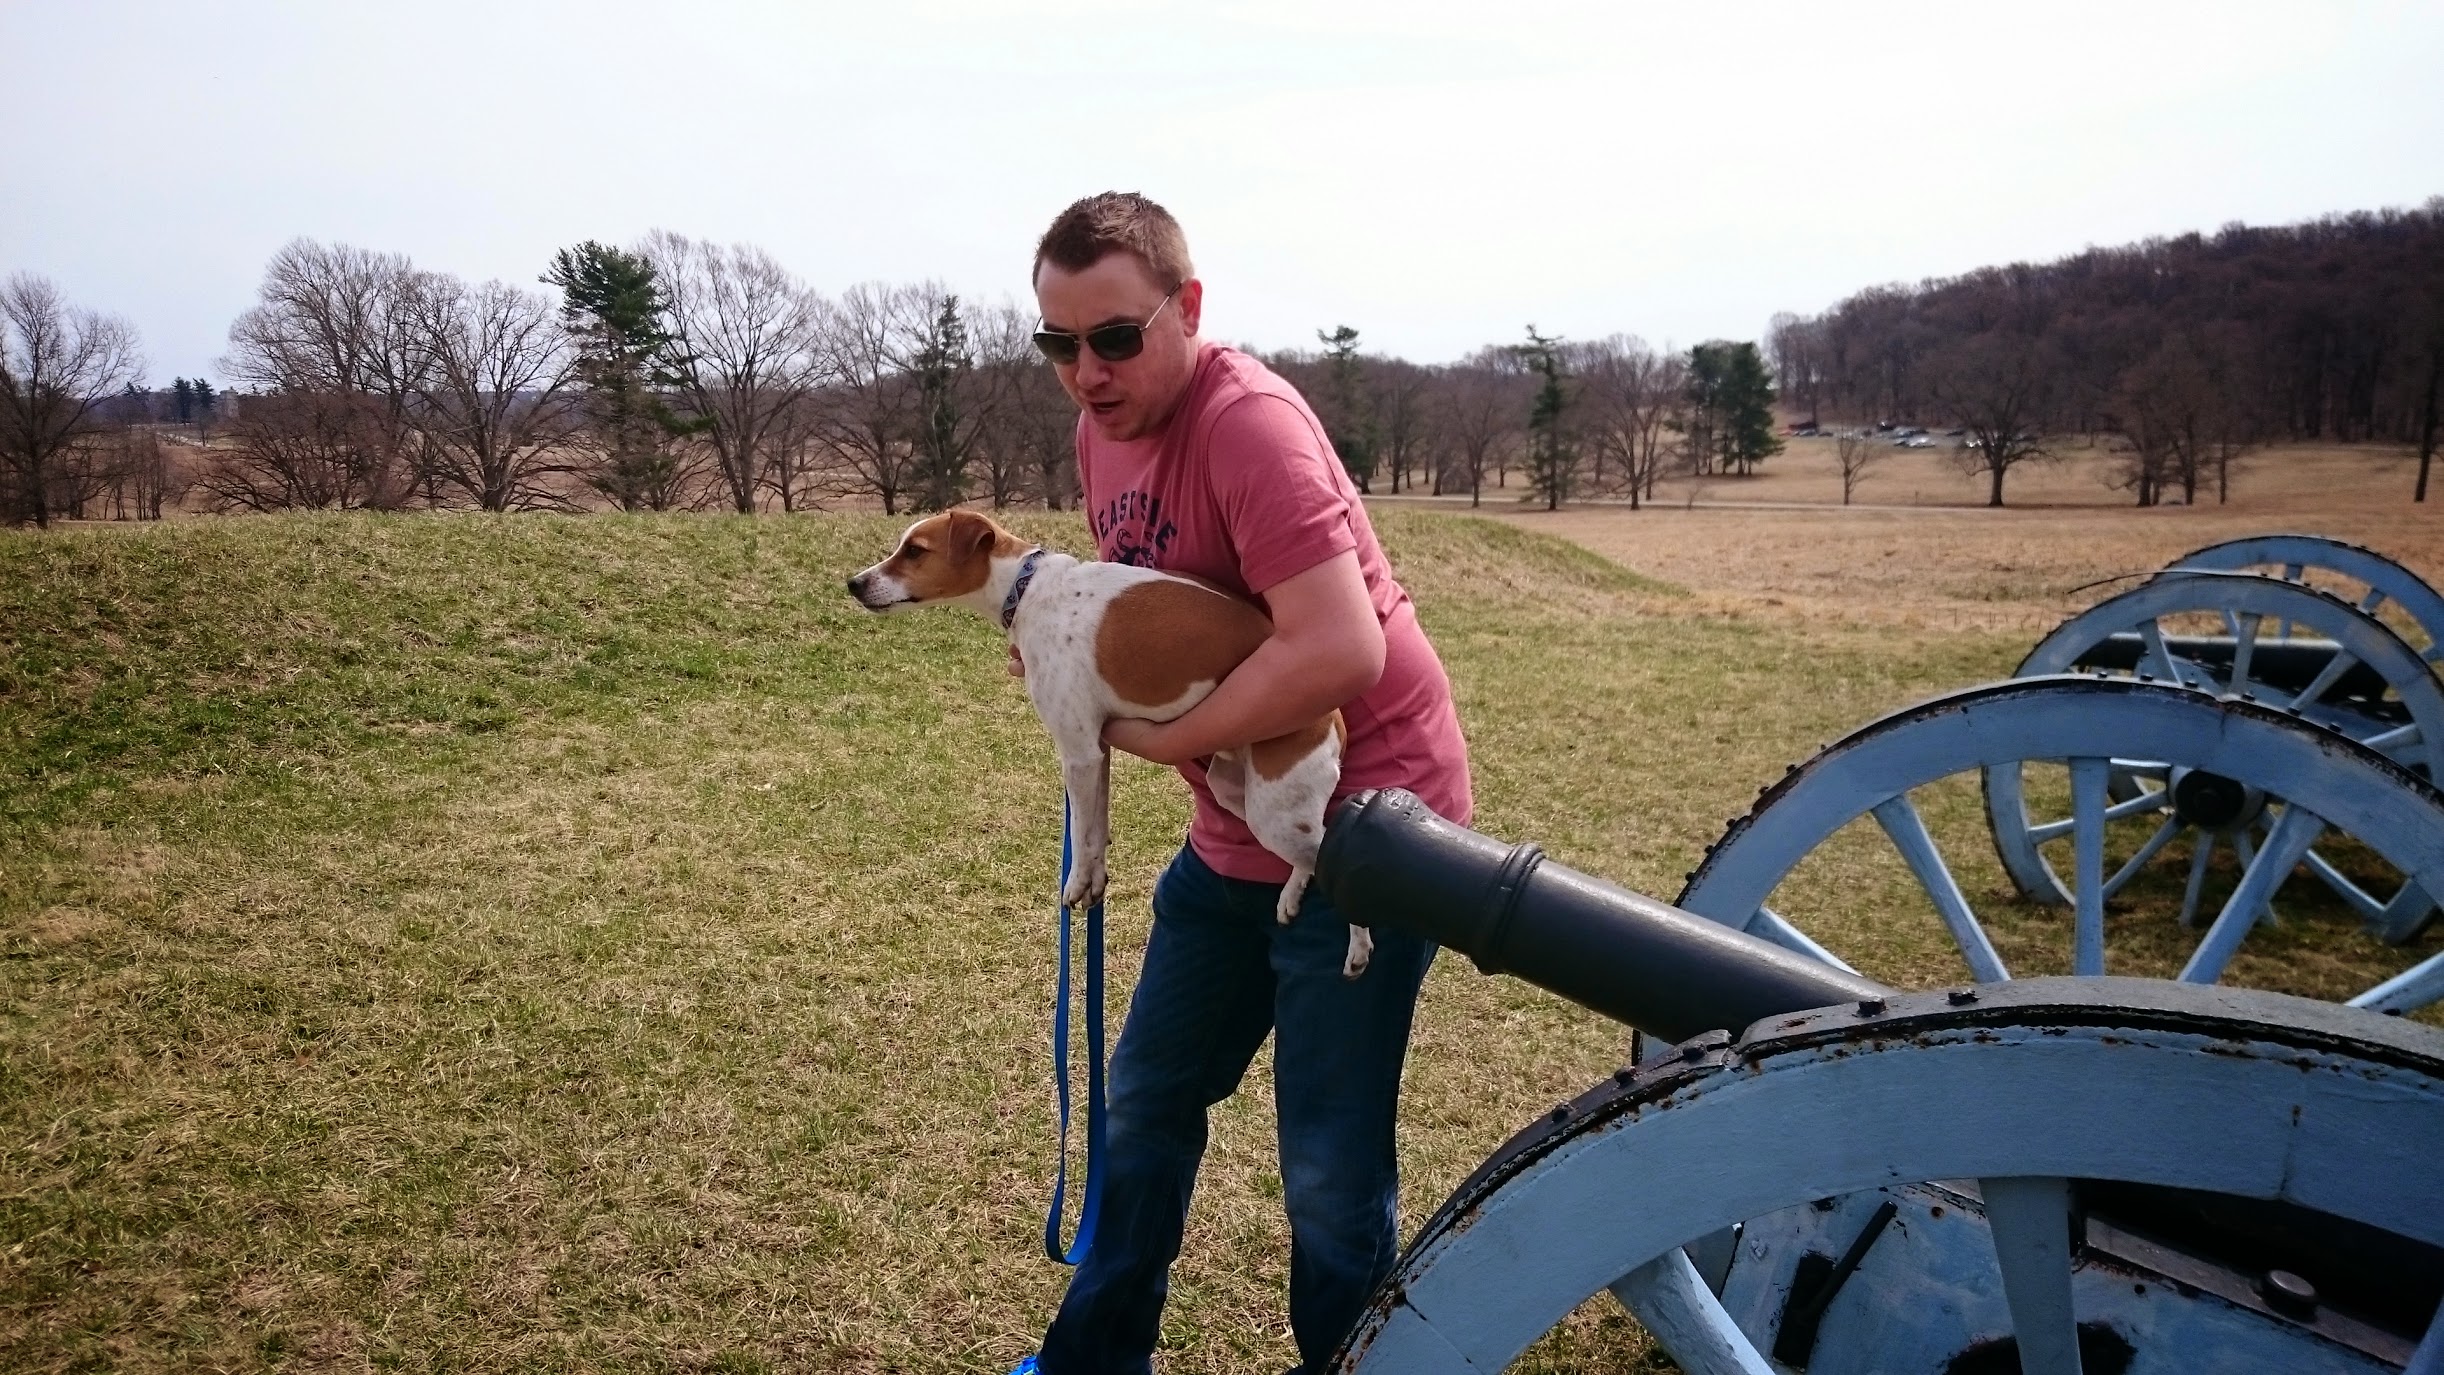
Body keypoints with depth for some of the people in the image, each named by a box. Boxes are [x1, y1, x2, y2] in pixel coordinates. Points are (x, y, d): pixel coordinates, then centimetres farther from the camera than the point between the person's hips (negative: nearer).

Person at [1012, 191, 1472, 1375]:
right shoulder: (1102, 432, 4)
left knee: (1330, 1164, 0)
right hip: (1237, 829, 9)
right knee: (1147, 1096, 20)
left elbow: (1341, 652, -33)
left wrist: (1152, 736, -20)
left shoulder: (1248, 422, -22)